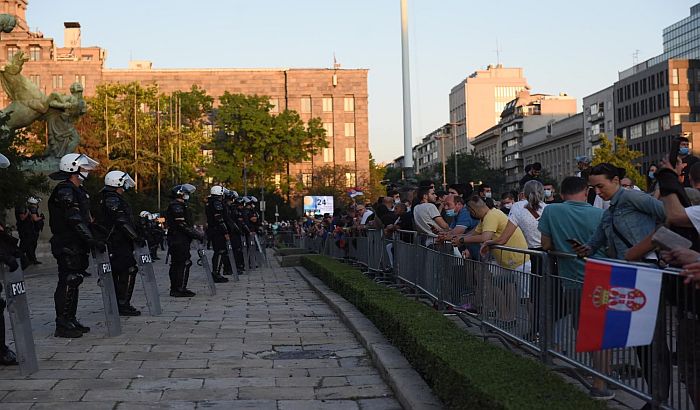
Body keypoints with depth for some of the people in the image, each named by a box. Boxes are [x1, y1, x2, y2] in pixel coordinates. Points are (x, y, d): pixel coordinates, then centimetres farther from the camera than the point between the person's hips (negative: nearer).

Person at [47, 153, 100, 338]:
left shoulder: (78, 190, 17)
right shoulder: (64, 191, -15)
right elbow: (75, 220, -23)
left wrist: (94, 238, 17)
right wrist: (92, 240, -25)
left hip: (77, 247, 10)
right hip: (67, 247, -10)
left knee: (74, 283, 14)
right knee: (67, 284, -7)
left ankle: (71, 321, 22)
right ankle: (62, 325, -3)